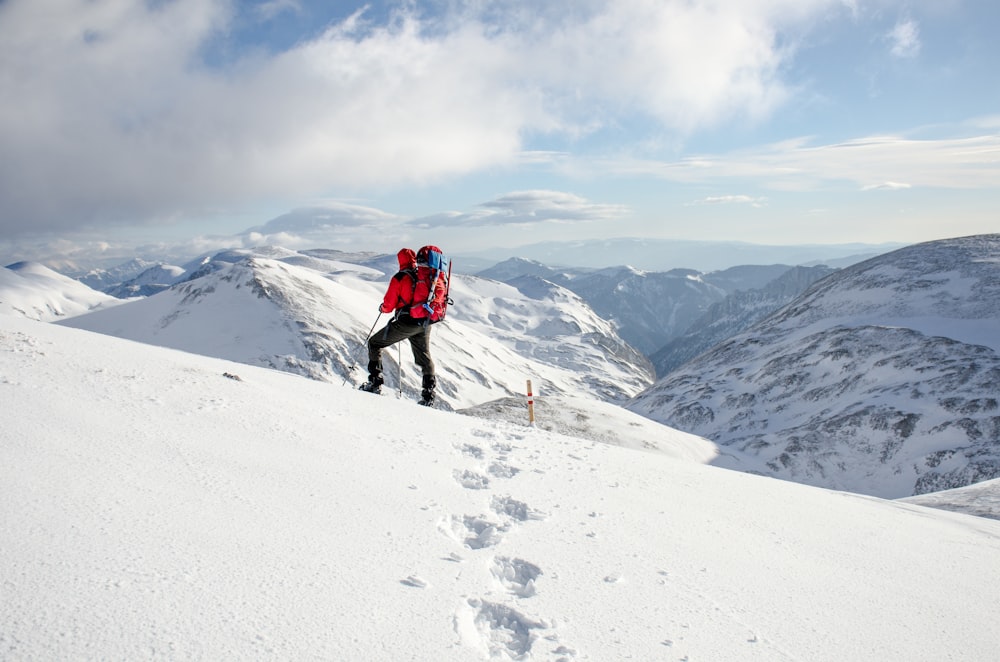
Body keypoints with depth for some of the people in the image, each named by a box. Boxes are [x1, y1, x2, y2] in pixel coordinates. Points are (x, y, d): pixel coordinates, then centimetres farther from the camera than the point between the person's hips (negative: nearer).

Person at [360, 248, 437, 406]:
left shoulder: (399, 278, -10)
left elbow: (388, 306, -7)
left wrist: (382, 308, 15)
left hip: (405, 323, -5)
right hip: (425, 324, 5)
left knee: (374, 343, 12)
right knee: (424, 357, 19)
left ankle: (375, 382, 4)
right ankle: (428, 394, 16)